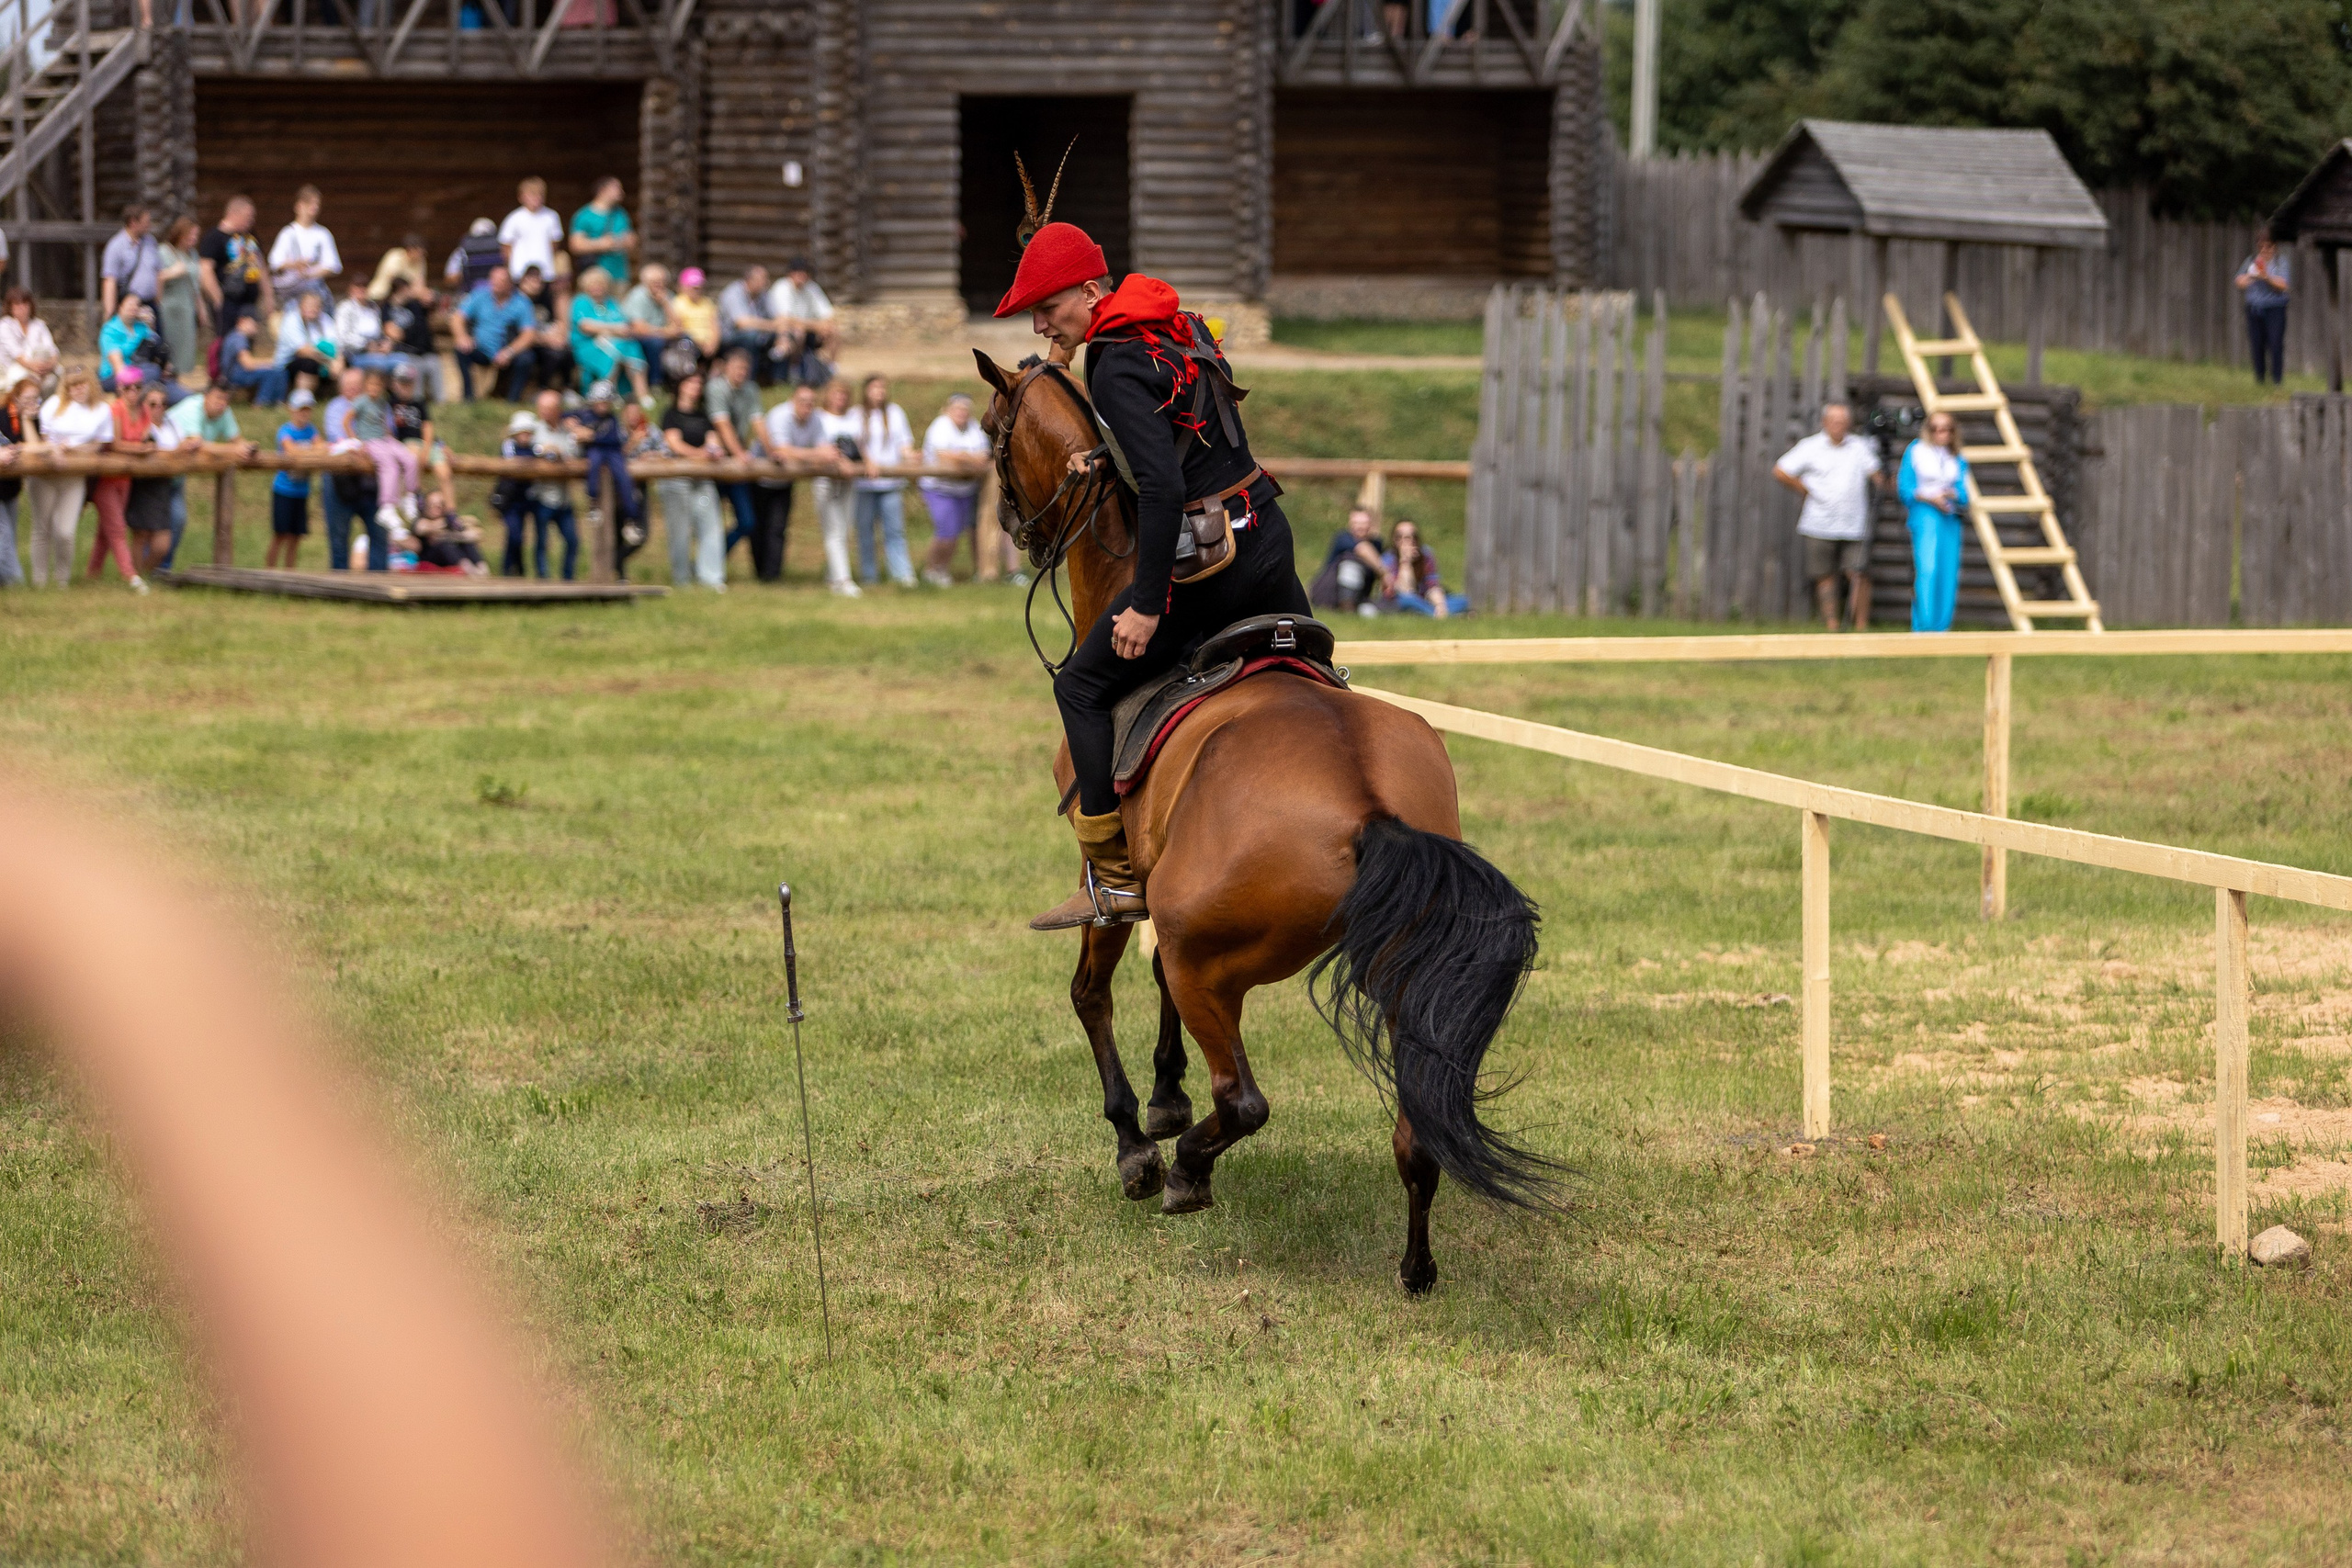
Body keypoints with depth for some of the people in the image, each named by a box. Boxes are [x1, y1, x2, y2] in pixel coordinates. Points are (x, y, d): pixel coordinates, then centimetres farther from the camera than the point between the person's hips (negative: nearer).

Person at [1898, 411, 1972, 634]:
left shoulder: (1958, 461, 14)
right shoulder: (1916, 452, 5)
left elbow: (1964, 496, 6)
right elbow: (1905, 488, 0)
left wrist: (1951, 494, -16)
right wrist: (1930, 498, -14)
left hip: (1950, 521, 4)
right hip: (1923, 515, -4)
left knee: (1948, 574, -1)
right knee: (1926, 569, -18)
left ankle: (1942, 627, 7)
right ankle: (1922, 626, -22)